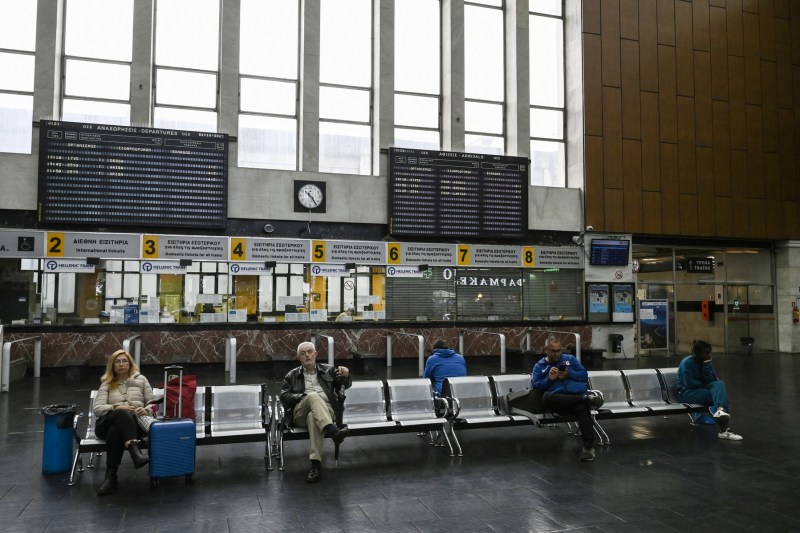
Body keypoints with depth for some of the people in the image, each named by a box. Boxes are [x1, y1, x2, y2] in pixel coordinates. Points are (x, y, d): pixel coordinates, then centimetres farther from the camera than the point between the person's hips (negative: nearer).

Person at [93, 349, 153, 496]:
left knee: (115, 431, -39)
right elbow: (97, 409, 6)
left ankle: (111, 476, -40)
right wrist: (116, 407, -13)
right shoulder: (106, 384, 20)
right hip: (108, 423, 0)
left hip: (135, 423, 0)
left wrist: (146, 410, -8)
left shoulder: (141, 380, 20)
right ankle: (135, 451, -58)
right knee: (122, 414, -39)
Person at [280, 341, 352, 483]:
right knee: (313, 396, -35)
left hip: (326, 410, 0)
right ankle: (333, 431, -53)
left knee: (313, 417, -38)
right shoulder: (292, 375, 20)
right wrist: (303, 396, -9)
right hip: (301, 413, 0)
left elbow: (345, 385, 10)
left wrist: (345, 375, -14)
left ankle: (316, 464, -44)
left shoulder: (328, 370, 21)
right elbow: (284, 396, 8)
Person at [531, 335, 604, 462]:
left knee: (583, 408, -36)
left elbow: (584, 375, 15)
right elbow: (535, 385, 9)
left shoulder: (570, 359, 24)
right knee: (546, 397, -37)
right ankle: (587, 398, -31)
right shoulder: (539, 366, 21)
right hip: (558, 401, 0)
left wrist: (569, 374, -1)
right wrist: (549, 379, -6)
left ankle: (589, 447, -36)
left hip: (577, 394, 0)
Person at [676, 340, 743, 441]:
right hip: (685, 393, -7)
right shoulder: (687, 362, -13)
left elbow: (710, 380, -3)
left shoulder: (706, 361, 7)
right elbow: (689, 383, -19)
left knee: (719, 384, -23)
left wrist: (707, 363, -13)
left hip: (701, 390, 7)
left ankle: (720, 410, -44)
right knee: (719, 394, -26)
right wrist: (706, 386, -7)